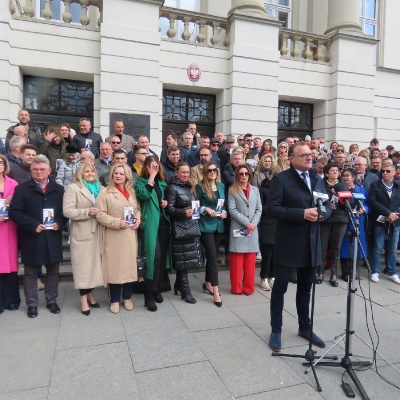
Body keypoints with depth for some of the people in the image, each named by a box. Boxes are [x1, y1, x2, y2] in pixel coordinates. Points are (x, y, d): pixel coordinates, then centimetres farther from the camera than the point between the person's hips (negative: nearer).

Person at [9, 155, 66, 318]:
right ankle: (32, 304, 24)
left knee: (53, 271, 12)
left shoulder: (58, 189, 8)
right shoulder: (22, 189, -1)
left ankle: (51, 301, 28)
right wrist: (33, 225, -18)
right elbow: (14, 212, -9)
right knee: (30, 273, 10)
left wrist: (59, 223, -12)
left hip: (53, 238, 2)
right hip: (31, 239, -2)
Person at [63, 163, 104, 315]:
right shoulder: (73, 188, -3)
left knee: (94, 263, 10)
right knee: (83, 265, 0)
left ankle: (90, 294, 25)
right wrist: (87, 212, -20)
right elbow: (67, 211, -12)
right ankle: (84, 300, 10)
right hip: (82, 233, -5)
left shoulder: (99, 188, 14)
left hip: (97, 231, 5)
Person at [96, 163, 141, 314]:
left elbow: (138, 209, 18)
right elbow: (100, 214, -9)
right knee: (114, 267, 2)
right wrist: (117, 222, -18)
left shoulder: (132, 192, 12)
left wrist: (138, 219, -2)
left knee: (130, 265, 10)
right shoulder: (105, 192, -3)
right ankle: (114, 300, 18)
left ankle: (127, 297, 26)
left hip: (130, 236, 4)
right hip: (114, 236, -4)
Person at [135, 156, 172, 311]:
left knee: (162, 255, 9)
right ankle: (149, 295, -5)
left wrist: (166, 203, 3)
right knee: (154, 256, -13)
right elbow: (143, 195, -20)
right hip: (151, 223, -5)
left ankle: (158, 288, 23)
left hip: (164, 221, 6)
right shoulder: (141, 181, 1)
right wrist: (151, 178, -15)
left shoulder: (162, 182, 15)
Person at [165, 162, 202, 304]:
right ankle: (186, 291, 5)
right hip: (180, 227, -7)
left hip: (192, 226, 7)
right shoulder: (172, 188, -5)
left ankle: (178, 285, 26)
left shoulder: (188, 187, 17)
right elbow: (169, 209, -12)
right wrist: (184, 212, -24)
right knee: (183, 259, -4)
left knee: (188, 259, 10)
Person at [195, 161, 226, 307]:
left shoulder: (221, 186, 13)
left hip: (219, 225, 6)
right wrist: (206, 209, -18)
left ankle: (207, 283, 31)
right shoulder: (200, 186, -3)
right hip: (206, 226, -6)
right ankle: (216, 291, -5)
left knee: (212, 256, 14)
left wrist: (224, 212, -1)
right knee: (213, 257, -9)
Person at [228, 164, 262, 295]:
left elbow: (259, 209, 7)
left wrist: (253, 224, -8)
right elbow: (232, 210, -7)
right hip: (238, 228, -3)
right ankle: (236, 288, 13)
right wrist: (247, 223, -13)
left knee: (250, 261, 7)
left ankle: (248, 288, 18)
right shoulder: (232, 190, 2)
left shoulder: (255, 190, 12)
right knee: (237, 261, 1)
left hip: (253, 229, 3)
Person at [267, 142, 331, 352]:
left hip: (311, 243, 6)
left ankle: (305, 327, 35)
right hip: (288, 243, -6)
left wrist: (321, 212, -10)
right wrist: (302, 213, -23)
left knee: (305, 287, 18)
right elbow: (272, 209, -17)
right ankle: (276, 330, 21)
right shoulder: (281, 179, -8)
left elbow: (328, 206, 14)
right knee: (280, 287, 6)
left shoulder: (317, 179, 12)